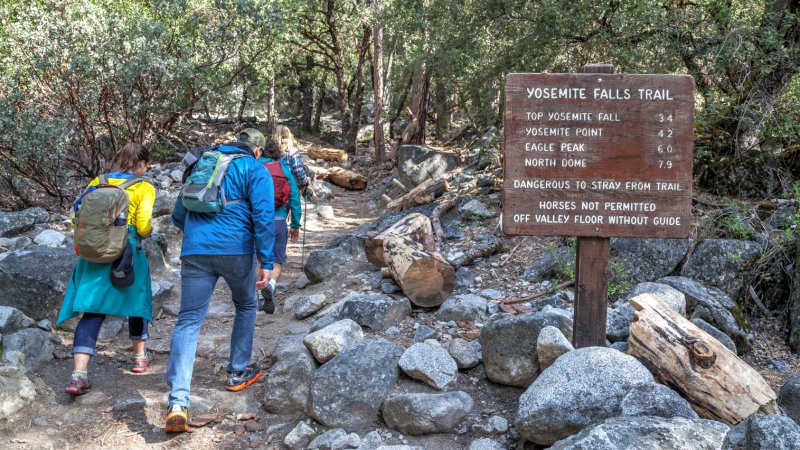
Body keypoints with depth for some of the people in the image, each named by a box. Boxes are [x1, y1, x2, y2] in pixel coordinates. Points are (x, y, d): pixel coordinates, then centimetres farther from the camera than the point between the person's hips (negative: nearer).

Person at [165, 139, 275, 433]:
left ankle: (178, 402, -15)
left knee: (188, 320, -2)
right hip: (236, 250, -3)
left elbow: (178, 216, 26)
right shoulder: (255, 170, 8)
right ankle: (238, 373, 32)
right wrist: (266, 262, -8)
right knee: (245, 307, 24)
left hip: (194, 251, 3)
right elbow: (264, 216, -6)